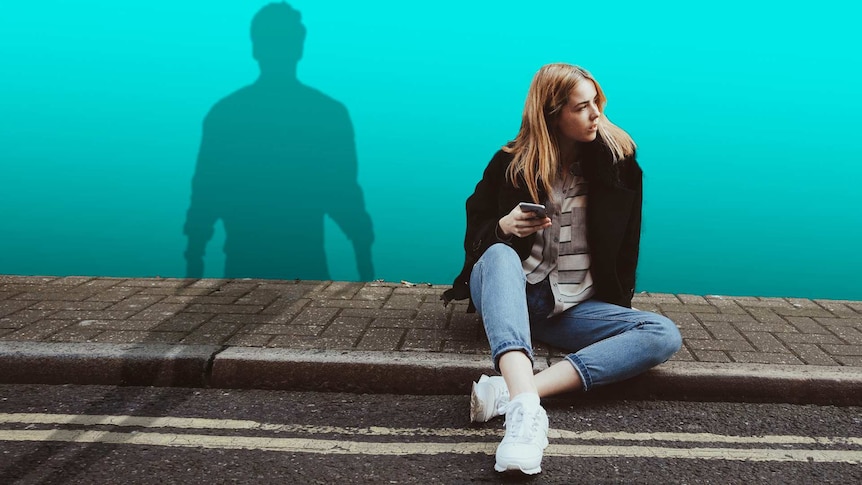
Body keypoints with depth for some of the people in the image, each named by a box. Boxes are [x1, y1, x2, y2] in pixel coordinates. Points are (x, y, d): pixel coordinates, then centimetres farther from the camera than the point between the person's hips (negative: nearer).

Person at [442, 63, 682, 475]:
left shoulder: (616, 160, 4)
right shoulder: (511, 163, 0)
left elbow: (626, 245, 10)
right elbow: (475, 232, 6)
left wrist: (620, 305, 3)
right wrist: (503, 228, -16)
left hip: (575, 308, 2)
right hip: (512, 294, -2)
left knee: (664, 335, -24)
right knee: (500, 254, -36)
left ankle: (511, 392, -42)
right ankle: (525, 407, -57)